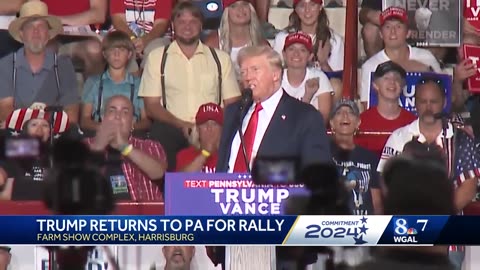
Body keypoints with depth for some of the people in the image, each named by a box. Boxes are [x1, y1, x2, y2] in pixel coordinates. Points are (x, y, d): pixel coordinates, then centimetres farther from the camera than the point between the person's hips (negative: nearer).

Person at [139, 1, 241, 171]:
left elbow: (232, 103, 11)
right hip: (171, 129, -1)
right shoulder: (156, 58, 12)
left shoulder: (220, 58, 15)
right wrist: (181, 125, -10)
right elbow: (151, 106, 6)